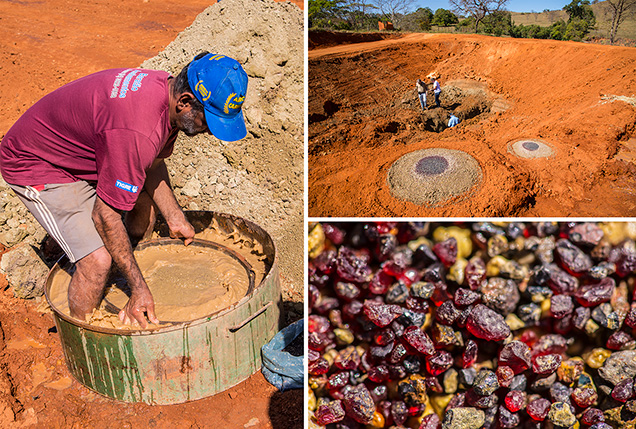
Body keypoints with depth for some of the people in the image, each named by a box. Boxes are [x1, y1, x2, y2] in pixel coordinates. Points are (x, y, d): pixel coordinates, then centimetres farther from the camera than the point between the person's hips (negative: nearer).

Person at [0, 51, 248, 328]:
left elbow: (152, 163, 5)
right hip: (34, 164, -9)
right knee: (99, 259, -19)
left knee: (146, 200, 14)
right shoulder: (136, 133, -40)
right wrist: (139, 289, -25)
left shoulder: (167, 88, -11)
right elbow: (105, 215, -31)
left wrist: (175, 218, 0)